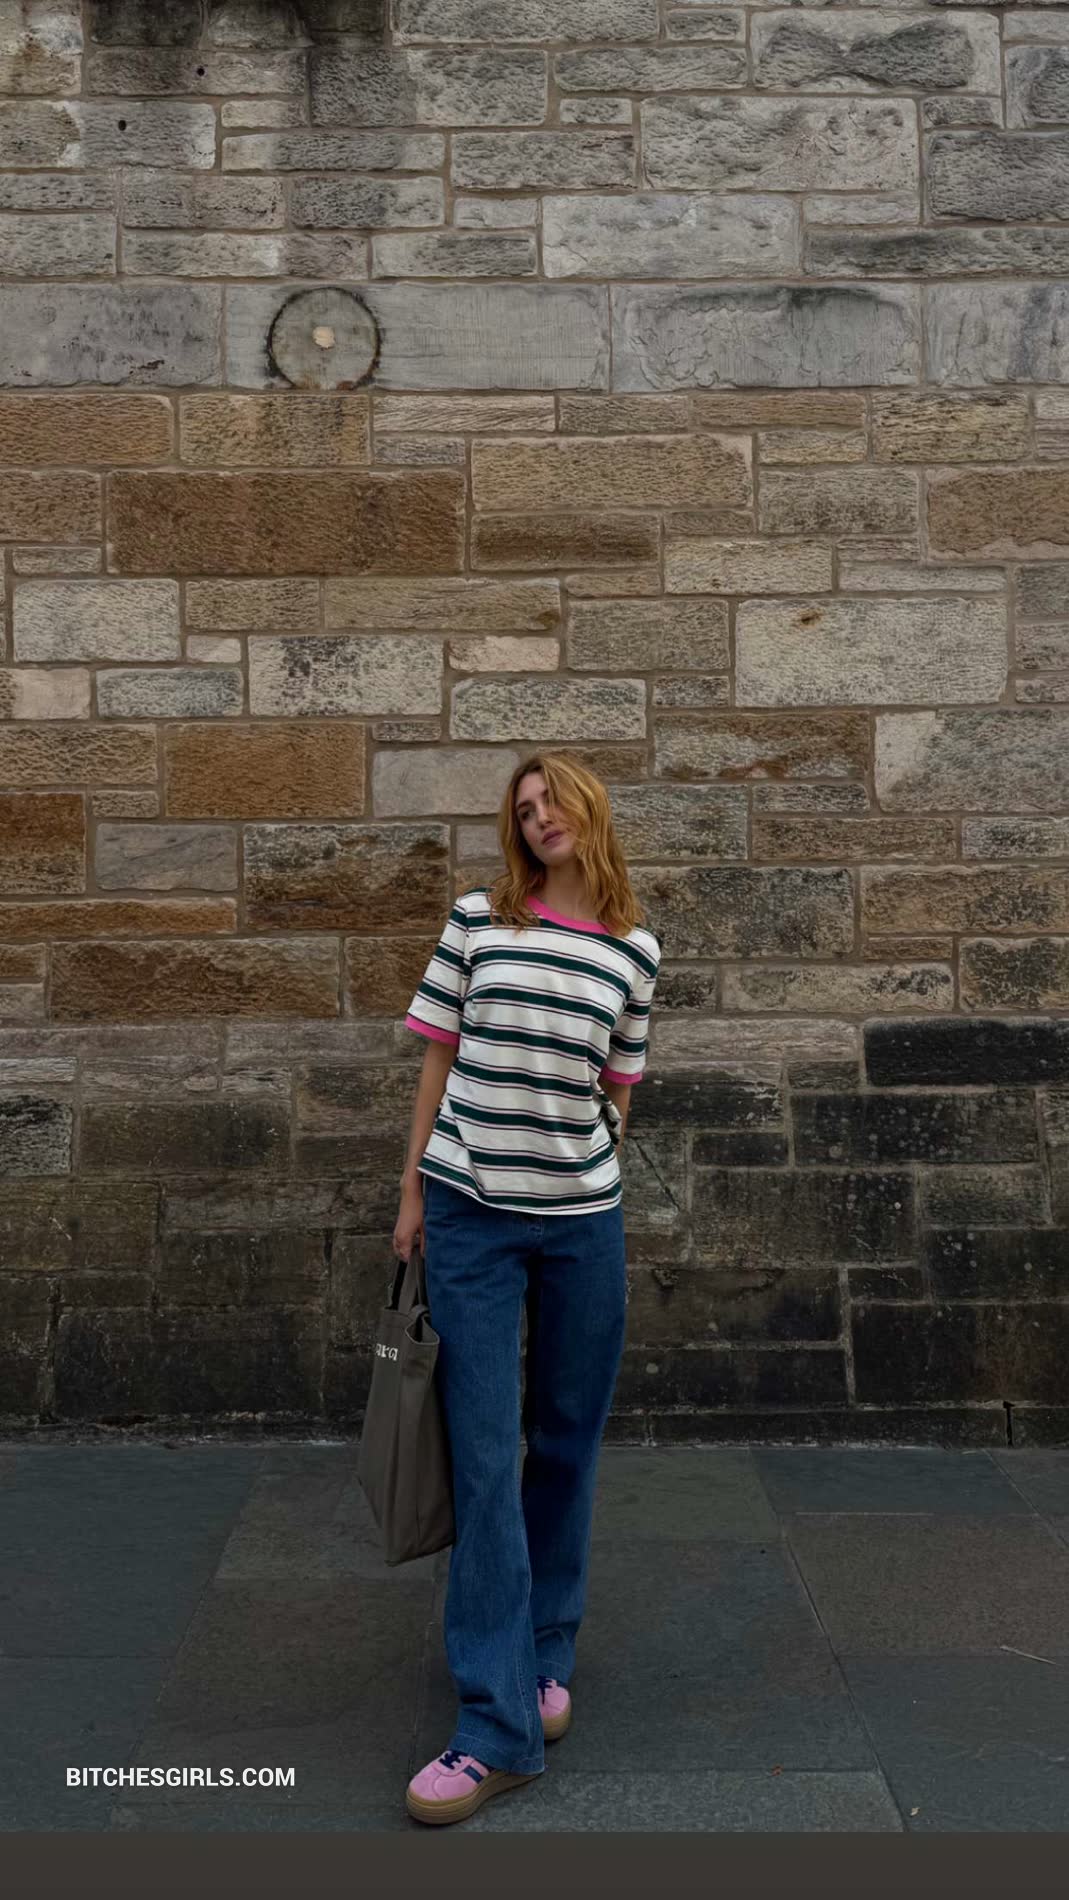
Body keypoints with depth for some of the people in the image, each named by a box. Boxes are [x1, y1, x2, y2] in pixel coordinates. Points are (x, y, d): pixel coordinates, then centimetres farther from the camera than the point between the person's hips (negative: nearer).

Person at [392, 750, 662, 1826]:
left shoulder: (634, 948, 4)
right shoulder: (478, 919, 2)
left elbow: (615, 1088, 10)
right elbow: (438, 1058, 5)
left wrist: (593, 1178, 10)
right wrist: (413, 1189, 5)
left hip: (582, 1221, 2)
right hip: (470, 1216, -1)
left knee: (565, 1445, 12)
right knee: (484, 1459, -3)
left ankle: (545, 1658, 32)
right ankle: (499, 1727, 4)